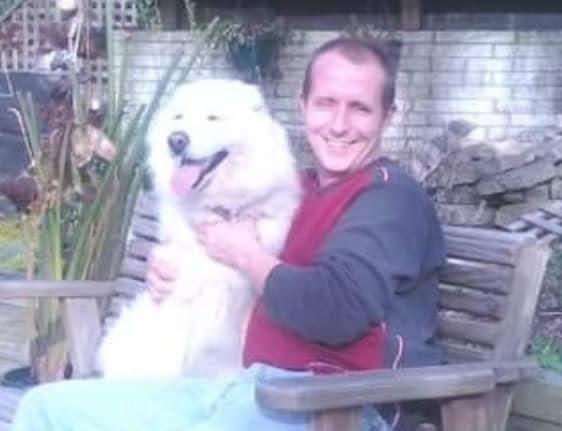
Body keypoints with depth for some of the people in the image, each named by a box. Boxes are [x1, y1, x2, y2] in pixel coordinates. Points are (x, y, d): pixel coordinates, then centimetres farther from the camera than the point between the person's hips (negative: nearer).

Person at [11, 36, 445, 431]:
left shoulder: (394, 198, -7)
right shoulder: (303, 188, 18)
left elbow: (337, 311, -24)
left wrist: (245, 253, -7)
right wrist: (169, 267, 13)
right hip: (250, 386, 9)